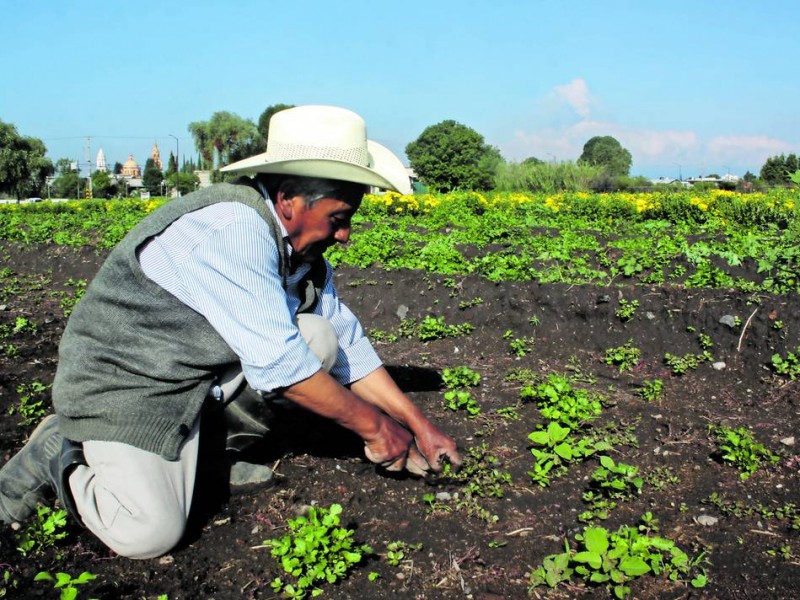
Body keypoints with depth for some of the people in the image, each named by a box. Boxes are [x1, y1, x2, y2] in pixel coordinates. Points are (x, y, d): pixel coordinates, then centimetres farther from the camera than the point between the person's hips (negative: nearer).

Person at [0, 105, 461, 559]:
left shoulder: (301, 247, -1)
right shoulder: (231, 230, -29)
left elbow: (349, 343, 4)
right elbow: (278, 364, -31)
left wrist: (417, 424, 1)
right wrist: (373, 426, -20)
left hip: (207, 373, 8)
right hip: (123, 382, -8)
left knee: (319, 338, -10)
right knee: (151, 535, -21)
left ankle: (216, 451, 5)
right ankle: (59, 454, 7)